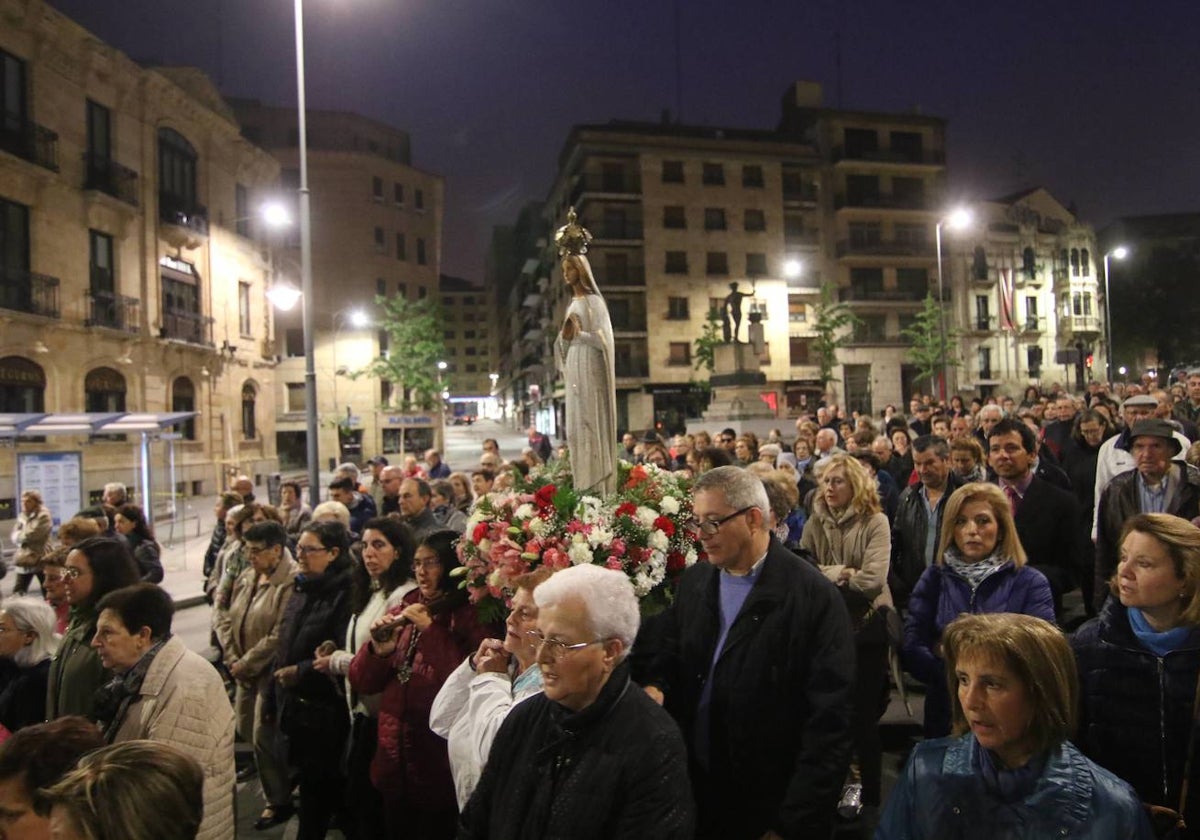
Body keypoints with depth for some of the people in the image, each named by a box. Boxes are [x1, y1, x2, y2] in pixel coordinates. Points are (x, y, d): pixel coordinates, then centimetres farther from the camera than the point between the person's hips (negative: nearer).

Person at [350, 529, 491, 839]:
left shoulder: (471, 617, -13)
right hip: (393, 760, 6)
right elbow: (361, 682, 4)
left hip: (440, 766, -6)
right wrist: (378, 651, -16)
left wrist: (431, 630, -24)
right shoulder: (402, 613, 4)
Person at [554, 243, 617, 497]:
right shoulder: (572, 304, 18)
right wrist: (565, 335, -4)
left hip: (590, 368, -8)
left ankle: (598, 488, -9)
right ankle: (584, 486, 8)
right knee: (576, 426, 4)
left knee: (592, 423, -10)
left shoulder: (593, 301, -4)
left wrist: (578, 333, -18)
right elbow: (564, 344, 16)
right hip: (574, 369, 8)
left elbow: (604, 339, -11)